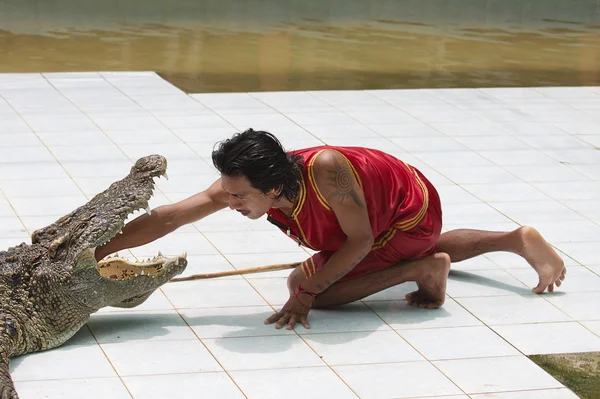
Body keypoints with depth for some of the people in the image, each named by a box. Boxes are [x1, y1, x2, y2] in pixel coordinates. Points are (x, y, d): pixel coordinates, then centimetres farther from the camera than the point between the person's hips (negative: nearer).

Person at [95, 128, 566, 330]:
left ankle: (422, 271, -9)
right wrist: (97, 254, -36)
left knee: (304, 284, -18)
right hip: (386, 195, 7)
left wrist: (307, 289, -34)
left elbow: (361, 241, -31)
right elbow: (166, 218, -29)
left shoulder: (326, 168, -44)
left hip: (412, 211, -7)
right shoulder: (241, 182, -27)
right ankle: (518, 240, 41)